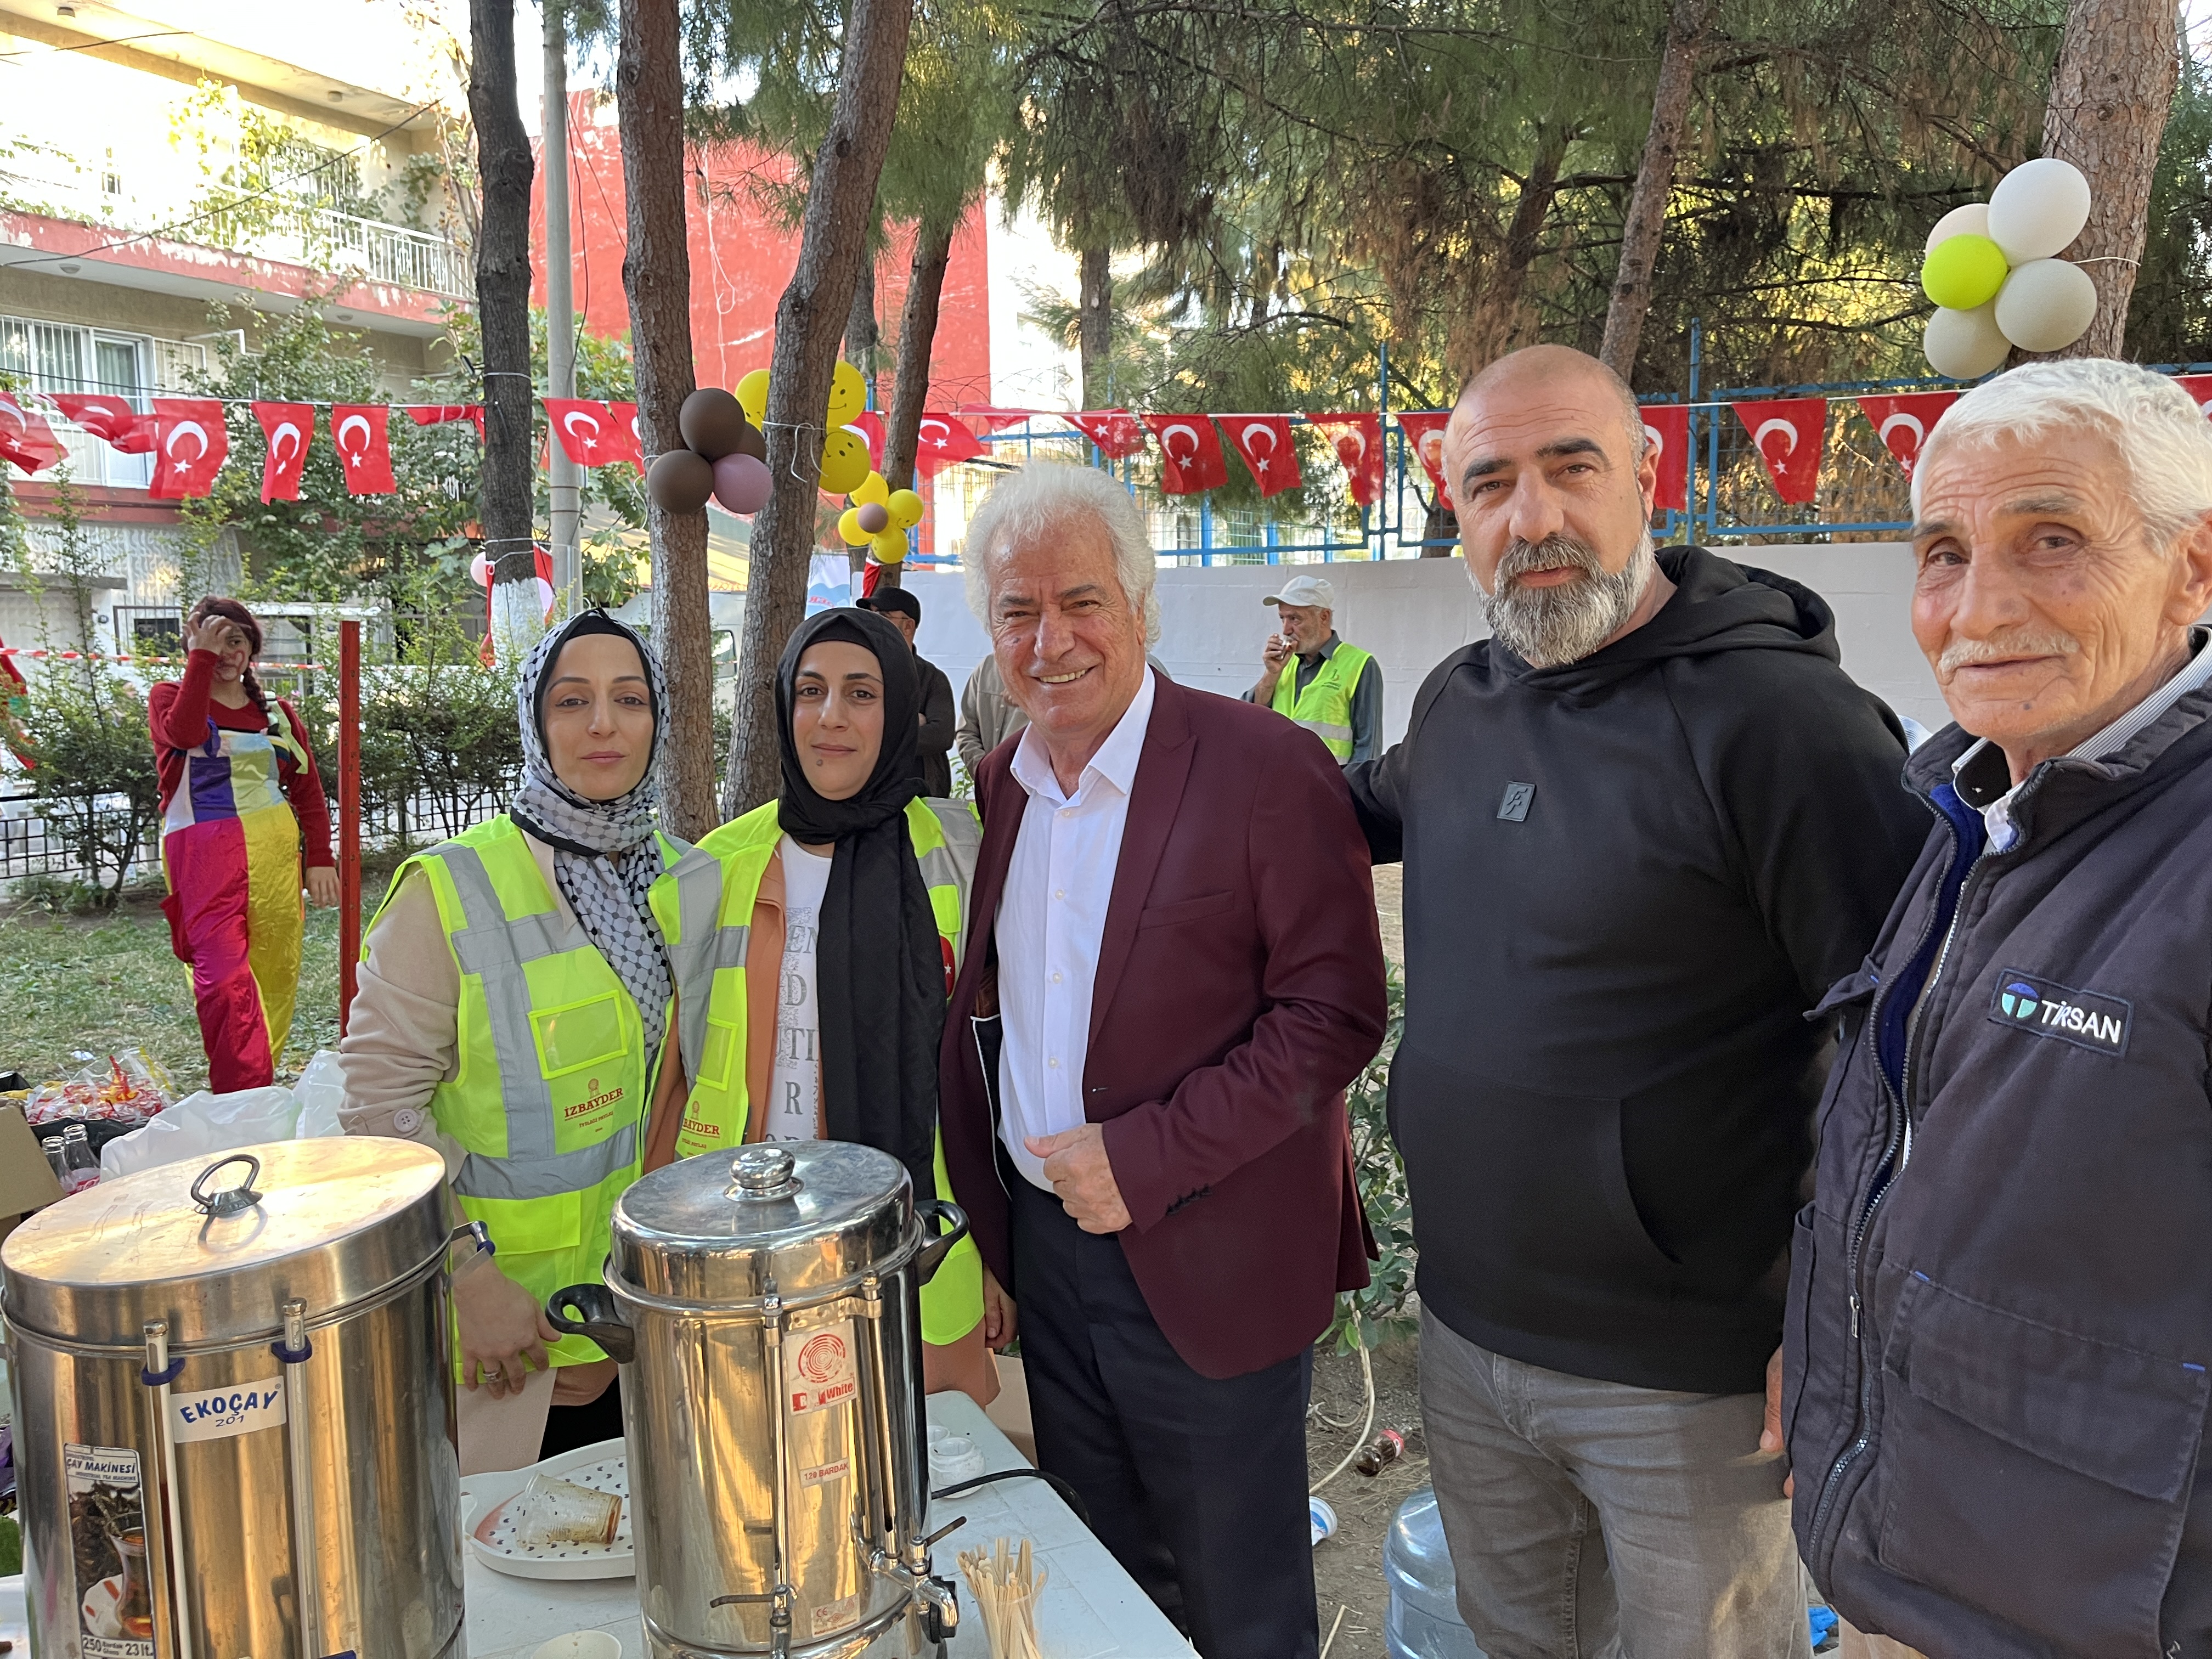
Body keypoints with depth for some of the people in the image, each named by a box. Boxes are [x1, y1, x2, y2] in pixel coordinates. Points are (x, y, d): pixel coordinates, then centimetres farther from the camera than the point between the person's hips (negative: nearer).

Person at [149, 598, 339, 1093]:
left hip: (275, 851, 4)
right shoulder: (170, 696, 7)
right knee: (226, 976, -15)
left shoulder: (275, 711, 16)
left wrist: (321, 858, 5)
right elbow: (184, 732, -17)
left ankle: (260, 1085, 18)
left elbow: (308, 787, 14)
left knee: (275, 974, 5)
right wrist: (202, 656, -14)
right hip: (205, 853, -4)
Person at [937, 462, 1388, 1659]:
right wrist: (992, 1242, 8)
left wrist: (1146, 1160, -21)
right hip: (1045, 1250, 5)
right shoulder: (996, 788, 4)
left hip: (1208, 1268, -5)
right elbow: (976, 1024, 10)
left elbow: (1336, 1013, -17)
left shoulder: (1267, 768, -15)